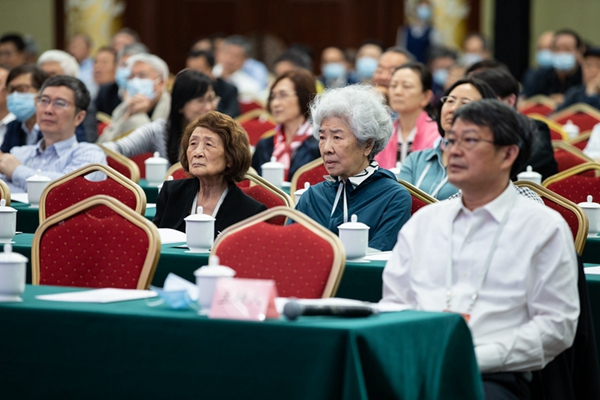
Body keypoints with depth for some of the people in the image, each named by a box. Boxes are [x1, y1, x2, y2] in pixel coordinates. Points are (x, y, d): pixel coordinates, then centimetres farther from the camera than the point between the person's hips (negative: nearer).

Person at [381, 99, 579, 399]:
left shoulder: (544, 227, 7)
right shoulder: (423, 221, 21)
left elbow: (557, 325, 0)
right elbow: (392, 304, 19)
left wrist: (476, 357, -11)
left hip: (493, 376, -3)